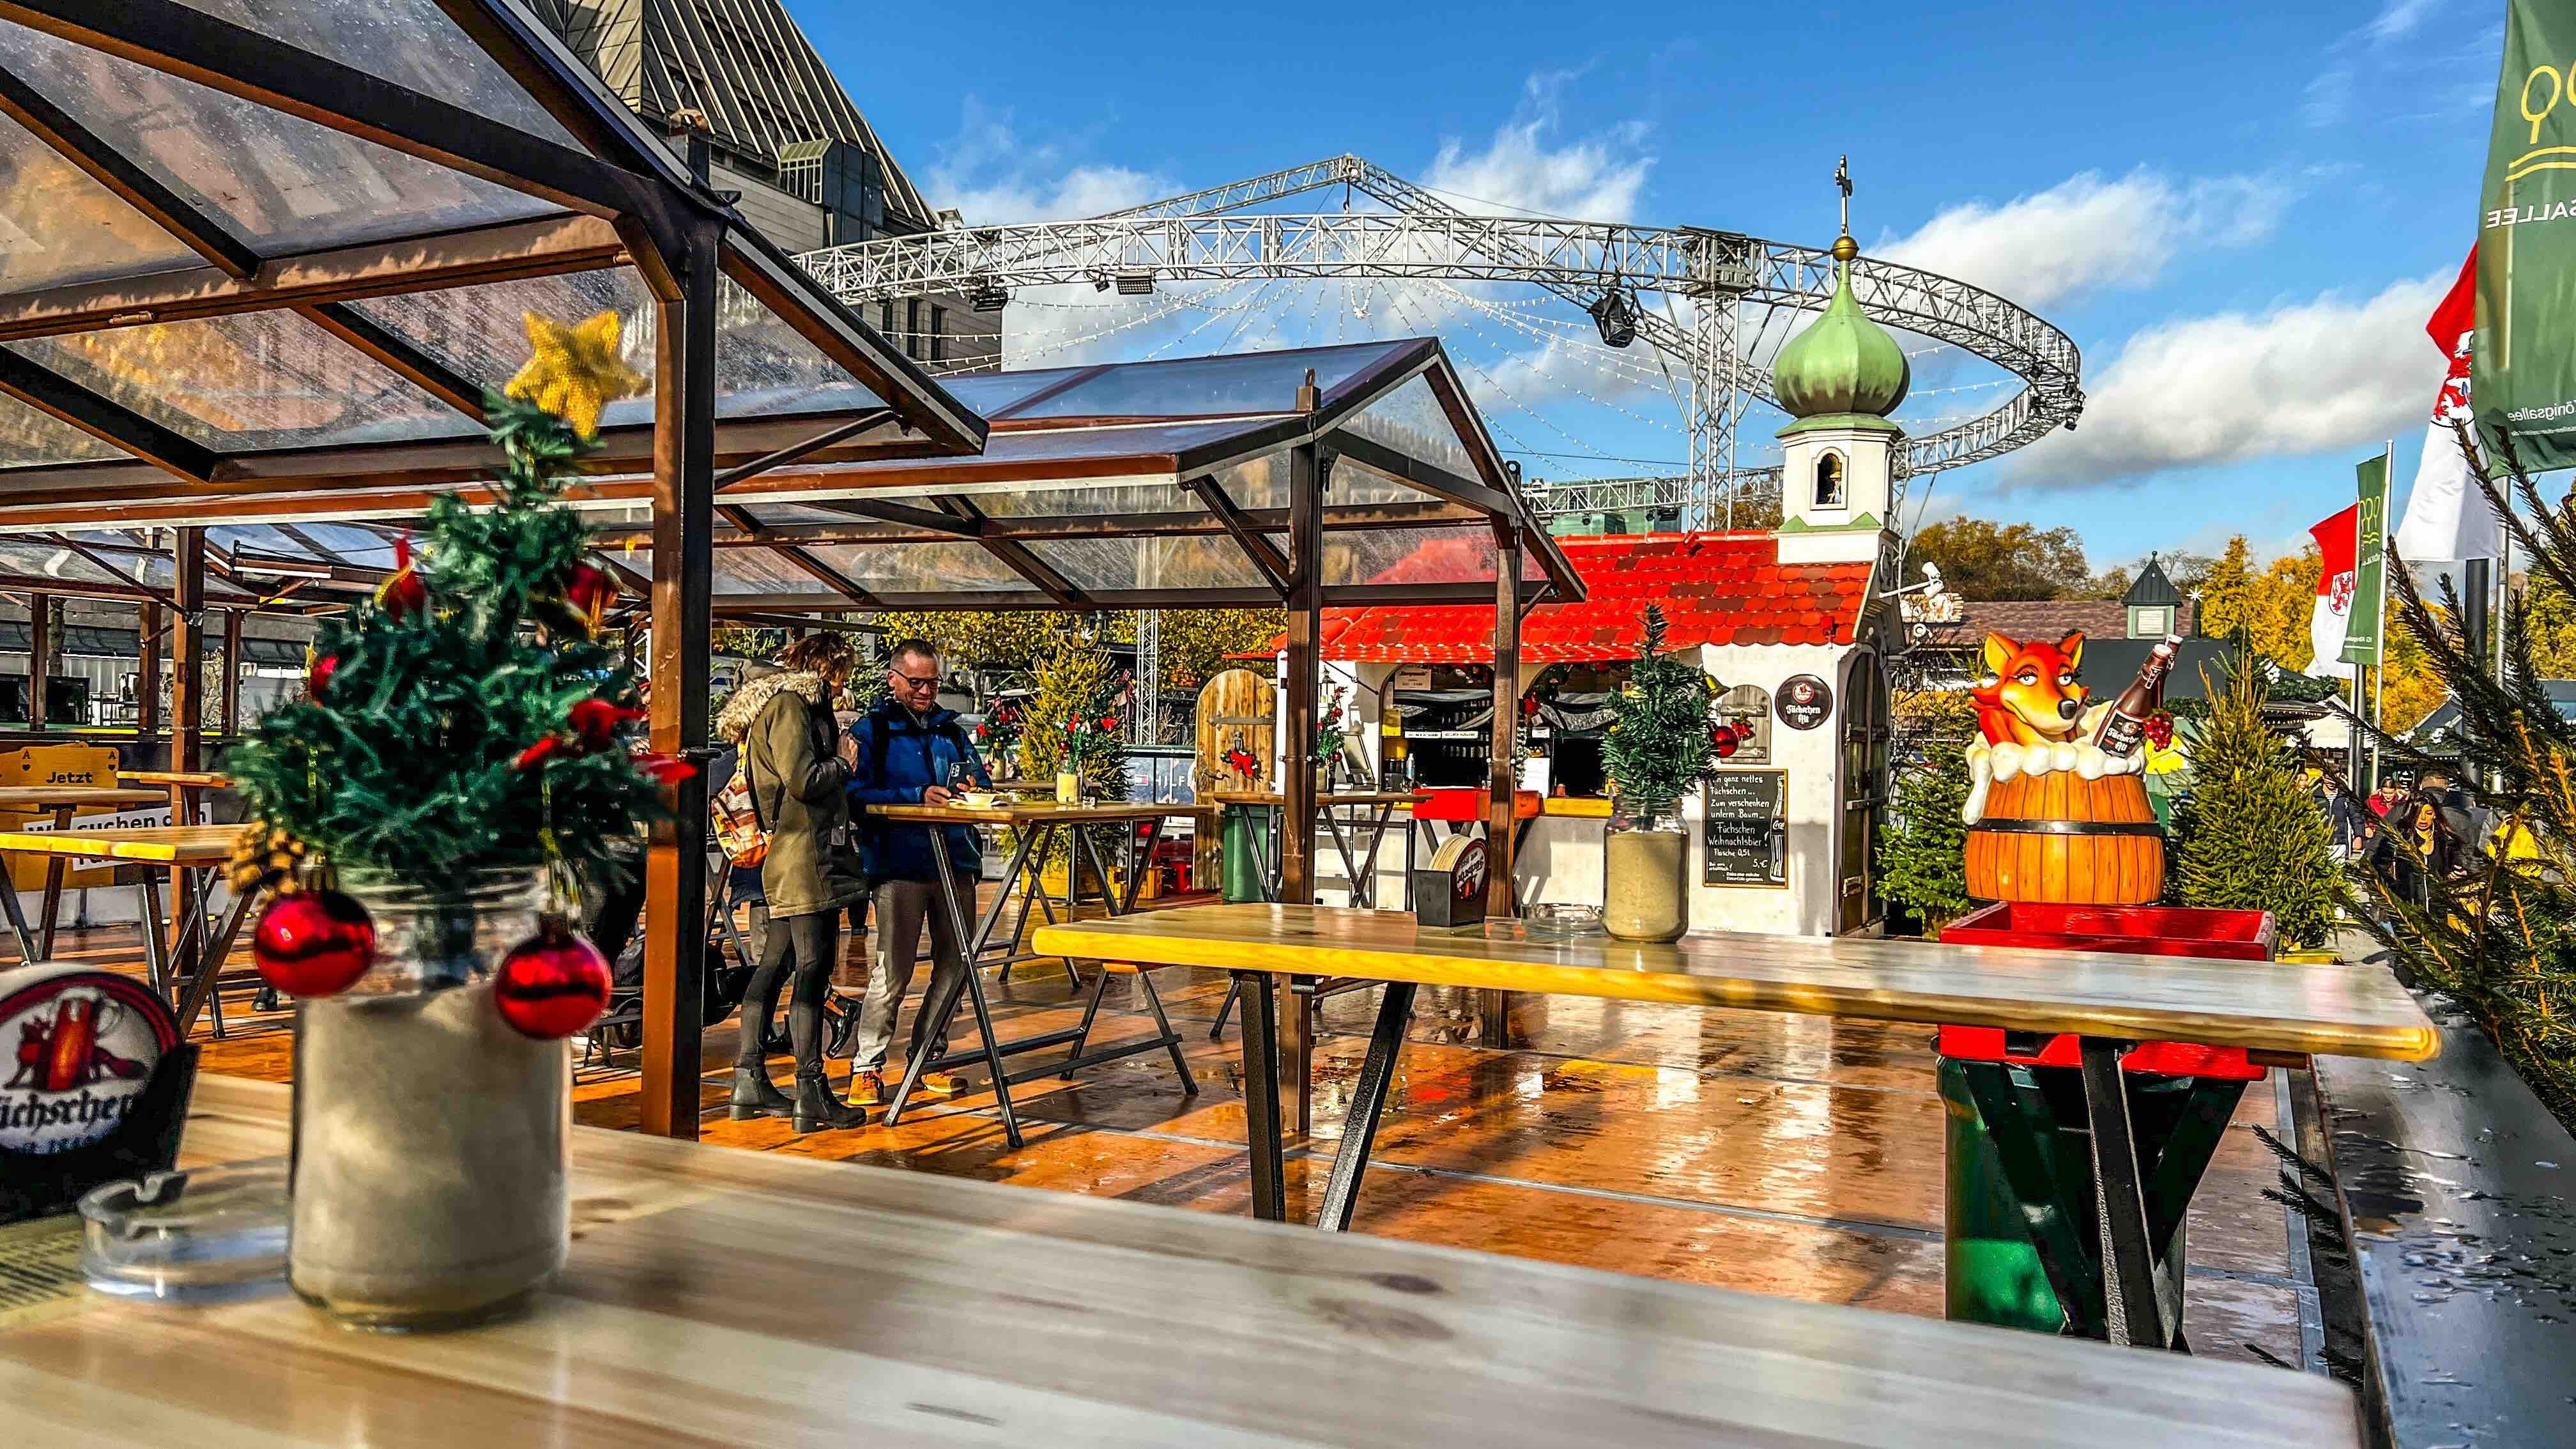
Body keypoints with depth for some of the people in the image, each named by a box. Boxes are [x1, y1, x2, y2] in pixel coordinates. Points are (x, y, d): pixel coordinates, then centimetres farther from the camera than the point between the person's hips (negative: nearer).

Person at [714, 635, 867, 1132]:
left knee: (775, 965, 12)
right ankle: (812, 1095, -8)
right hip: (806, 855, -11)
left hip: (788, 859, 11)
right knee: (813, 969, -9)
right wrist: (844, 764, -3)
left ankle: (750, 1081, 17)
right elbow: (803, 780, -19)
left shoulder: (794, 704, 21)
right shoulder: (789, 705, -10)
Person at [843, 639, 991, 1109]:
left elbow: (982, 779, 18)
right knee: (892, 972, -8)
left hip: (956, 861, 6)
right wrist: (918, 797, -19)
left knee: (955, 966, 8)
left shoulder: (952, 730, 19)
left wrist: (975, 788, -7)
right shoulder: (870, 731, 4)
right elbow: (857, 795, -8)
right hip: (900, 863, -5)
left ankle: (929, 1058, 21)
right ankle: (866, 1066, 2)